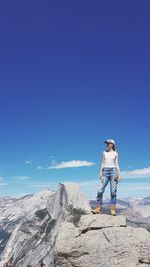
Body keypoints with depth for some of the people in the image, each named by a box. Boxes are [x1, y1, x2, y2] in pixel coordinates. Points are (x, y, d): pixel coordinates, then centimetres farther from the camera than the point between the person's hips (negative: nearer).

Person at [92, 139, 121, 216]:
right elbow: (103, 163, 13)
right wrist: (101, 172, 3)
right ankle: (98, 208, -2)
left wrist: (119, 174, -5)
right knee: (100, 190, -7)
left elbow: (117, 164, 7)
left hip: (113, 171, -2)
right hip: (105, 172, 2)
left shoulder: (115, 154, 9)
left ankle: (113, 209, 1)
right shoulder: (104, 153, 14)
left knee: (113, 191, -4)